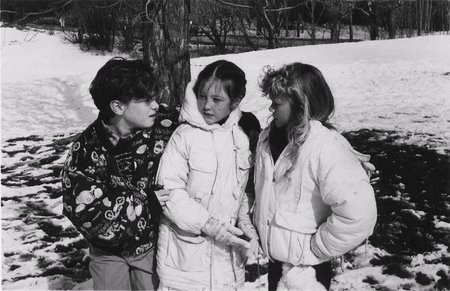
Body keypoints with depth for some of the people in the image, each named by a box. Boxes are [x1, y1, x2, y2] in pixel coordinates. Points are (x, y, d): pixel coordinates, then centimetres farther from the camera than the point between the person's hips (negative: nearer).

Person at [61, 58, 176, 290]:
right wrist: (145, 203, -27)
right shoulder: (87, 148, -21)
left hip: (151, 244, 2)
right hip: (109, 253, -1)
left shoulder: (160, 129, -17)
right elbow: (83, 210, -25)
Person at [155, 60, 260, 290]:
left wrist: (245, 222, -2)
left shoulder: (241, 139, 2)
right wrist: (208, 225, -20)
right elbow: (169, 191, -16)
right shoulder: (184, 136, -14)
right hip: (187, 251, -4)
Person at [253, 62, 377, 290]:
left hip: (304, 270, -6)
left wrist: (316, 248, -20)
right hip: (274, 259, 7)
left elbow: (358, 214, -30)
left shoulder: (325, 147, -24)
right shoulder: (268, 138, -2)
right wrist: (258, 229, 6)